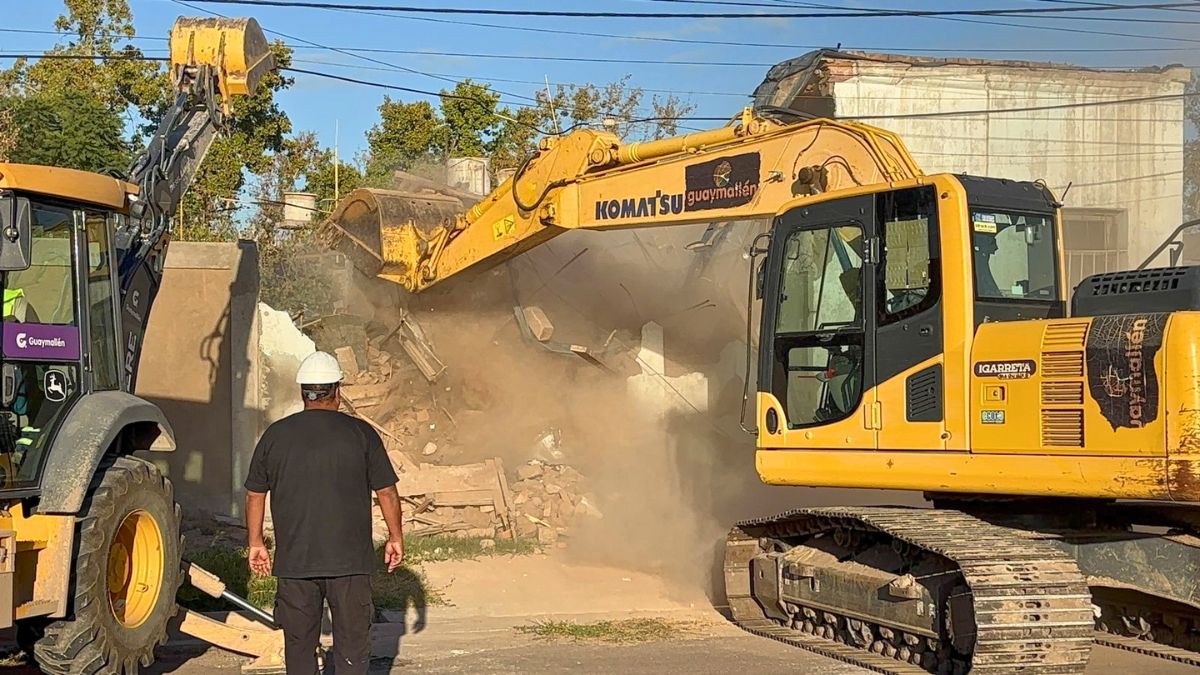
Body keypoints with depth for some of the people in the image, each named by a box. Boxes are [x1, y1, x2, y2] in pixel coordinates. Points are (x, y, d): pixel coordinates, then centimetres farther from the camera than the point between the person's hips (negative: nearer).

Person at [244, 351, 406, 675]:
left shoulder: (275, 435, 2)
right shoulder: (361, 433, -4)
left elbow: (254, 495, 8)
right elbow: (387, 492, 0)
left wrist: (256, 543, 19)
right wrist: (395, 537, 13)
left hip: (294, 562, 2)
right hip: (350, 561, -2)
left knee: (299, 645, 12)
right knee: (351, 644, 6)